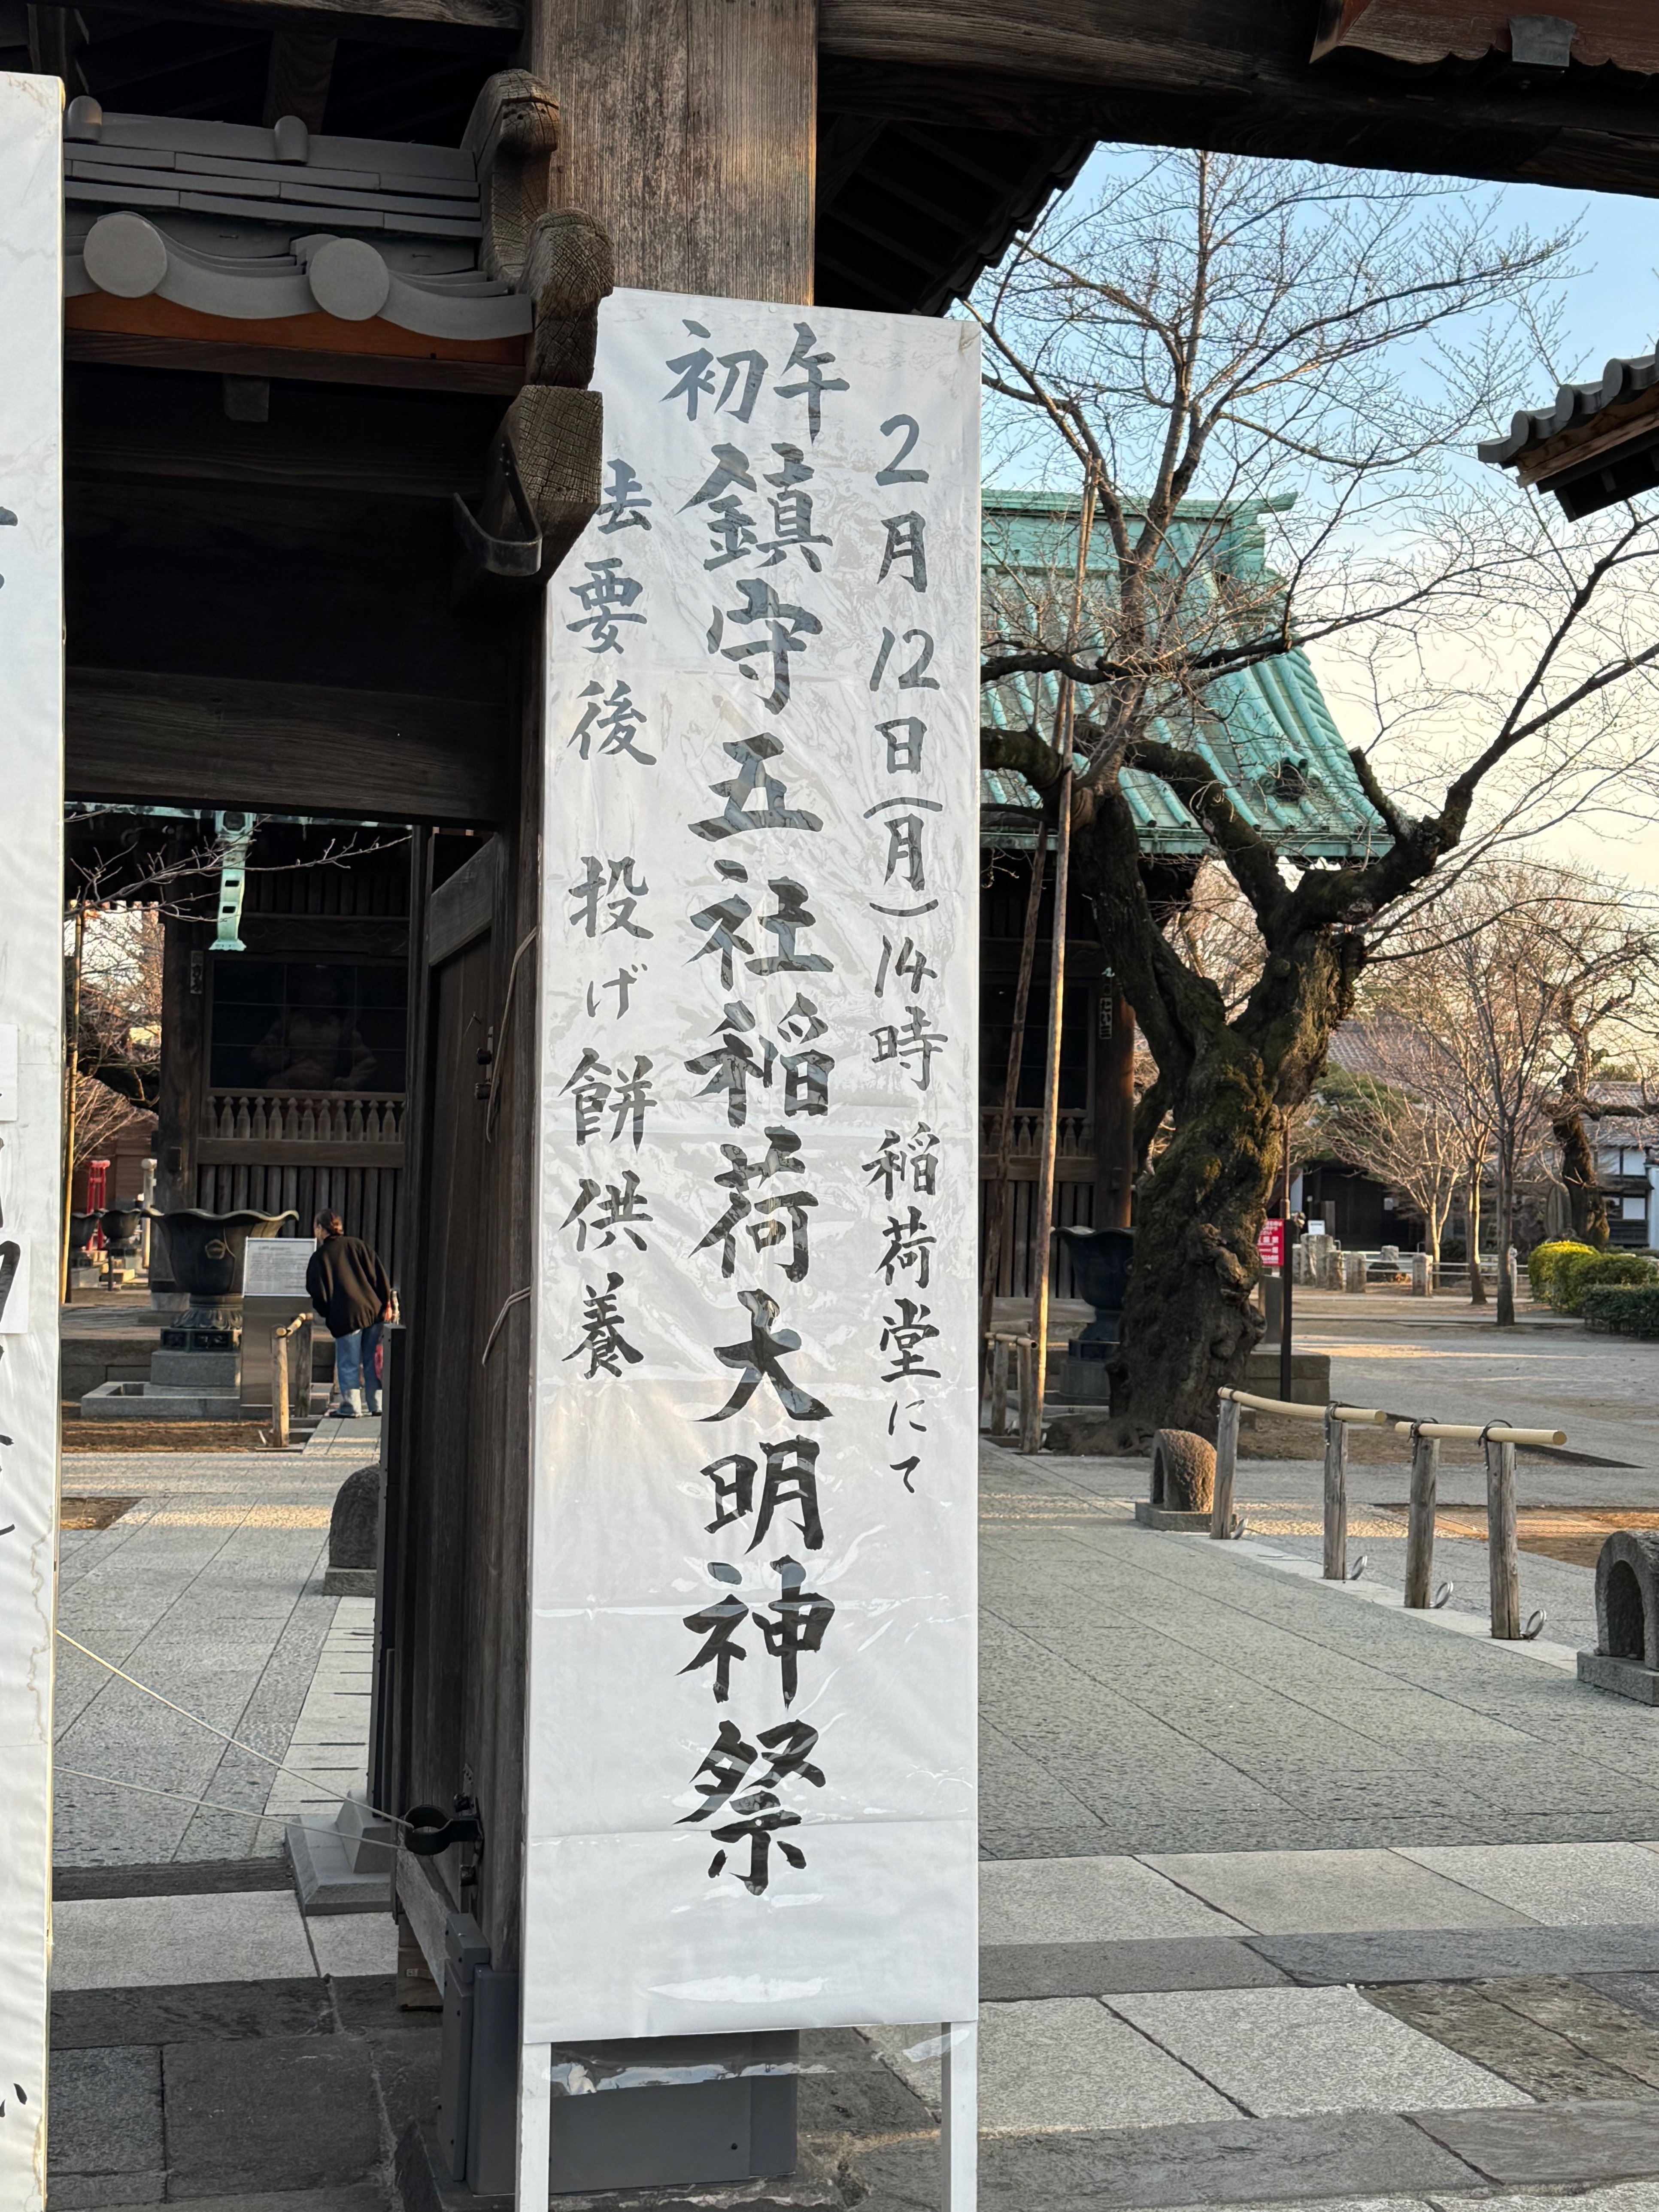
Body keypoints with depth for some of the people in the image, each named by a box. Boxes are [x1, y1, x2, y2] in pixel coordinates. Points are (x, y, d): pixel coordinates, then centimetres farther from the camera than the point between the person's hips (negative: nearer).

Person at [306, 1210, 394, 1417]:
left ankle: (351, 1406, 6)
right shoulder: (357, 1245, 10)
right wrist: (387, 1303, 6)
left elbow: (318, 1293, -2)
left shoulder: (319, 1257, 0)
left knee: (348, 1364, 5)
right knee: (373, 1362, 10)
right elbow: (379, 1274, 5)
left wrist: (327, 1314, 14)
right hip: (374, 1309, 4)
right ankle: (377, 1405, 13)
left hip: (346, 1316, -4)